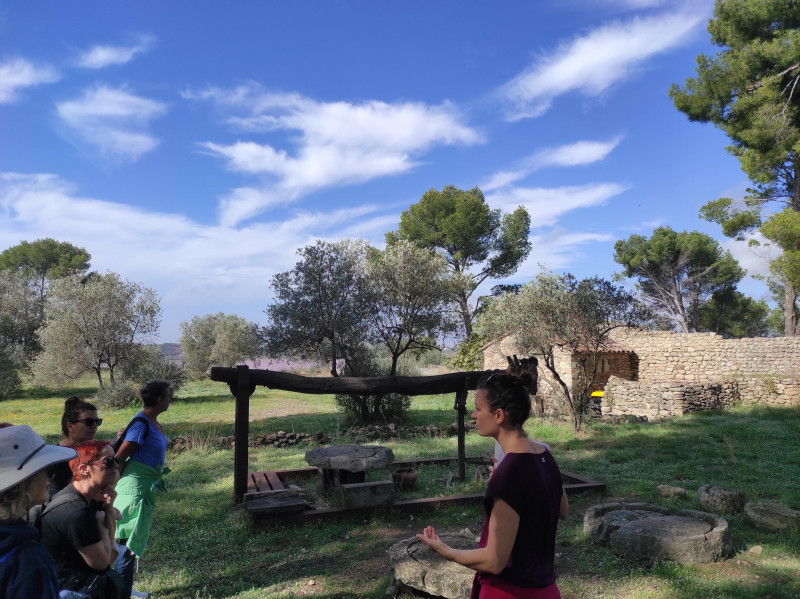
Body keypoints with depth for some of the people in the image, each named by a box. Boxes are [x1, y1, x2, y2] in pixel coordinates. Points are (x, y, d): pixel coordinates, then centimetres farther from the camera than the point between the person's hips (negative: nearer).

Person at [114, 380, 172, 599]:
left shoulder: (153, 421, 5)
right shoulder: (141, 423, -21)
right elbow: (119, 458, -18)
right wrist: (114, 487, -8)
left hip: (147, 488, 9)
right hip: (135, 488, -9)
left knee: (135, 539, 20)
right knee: (128, 542, 0)